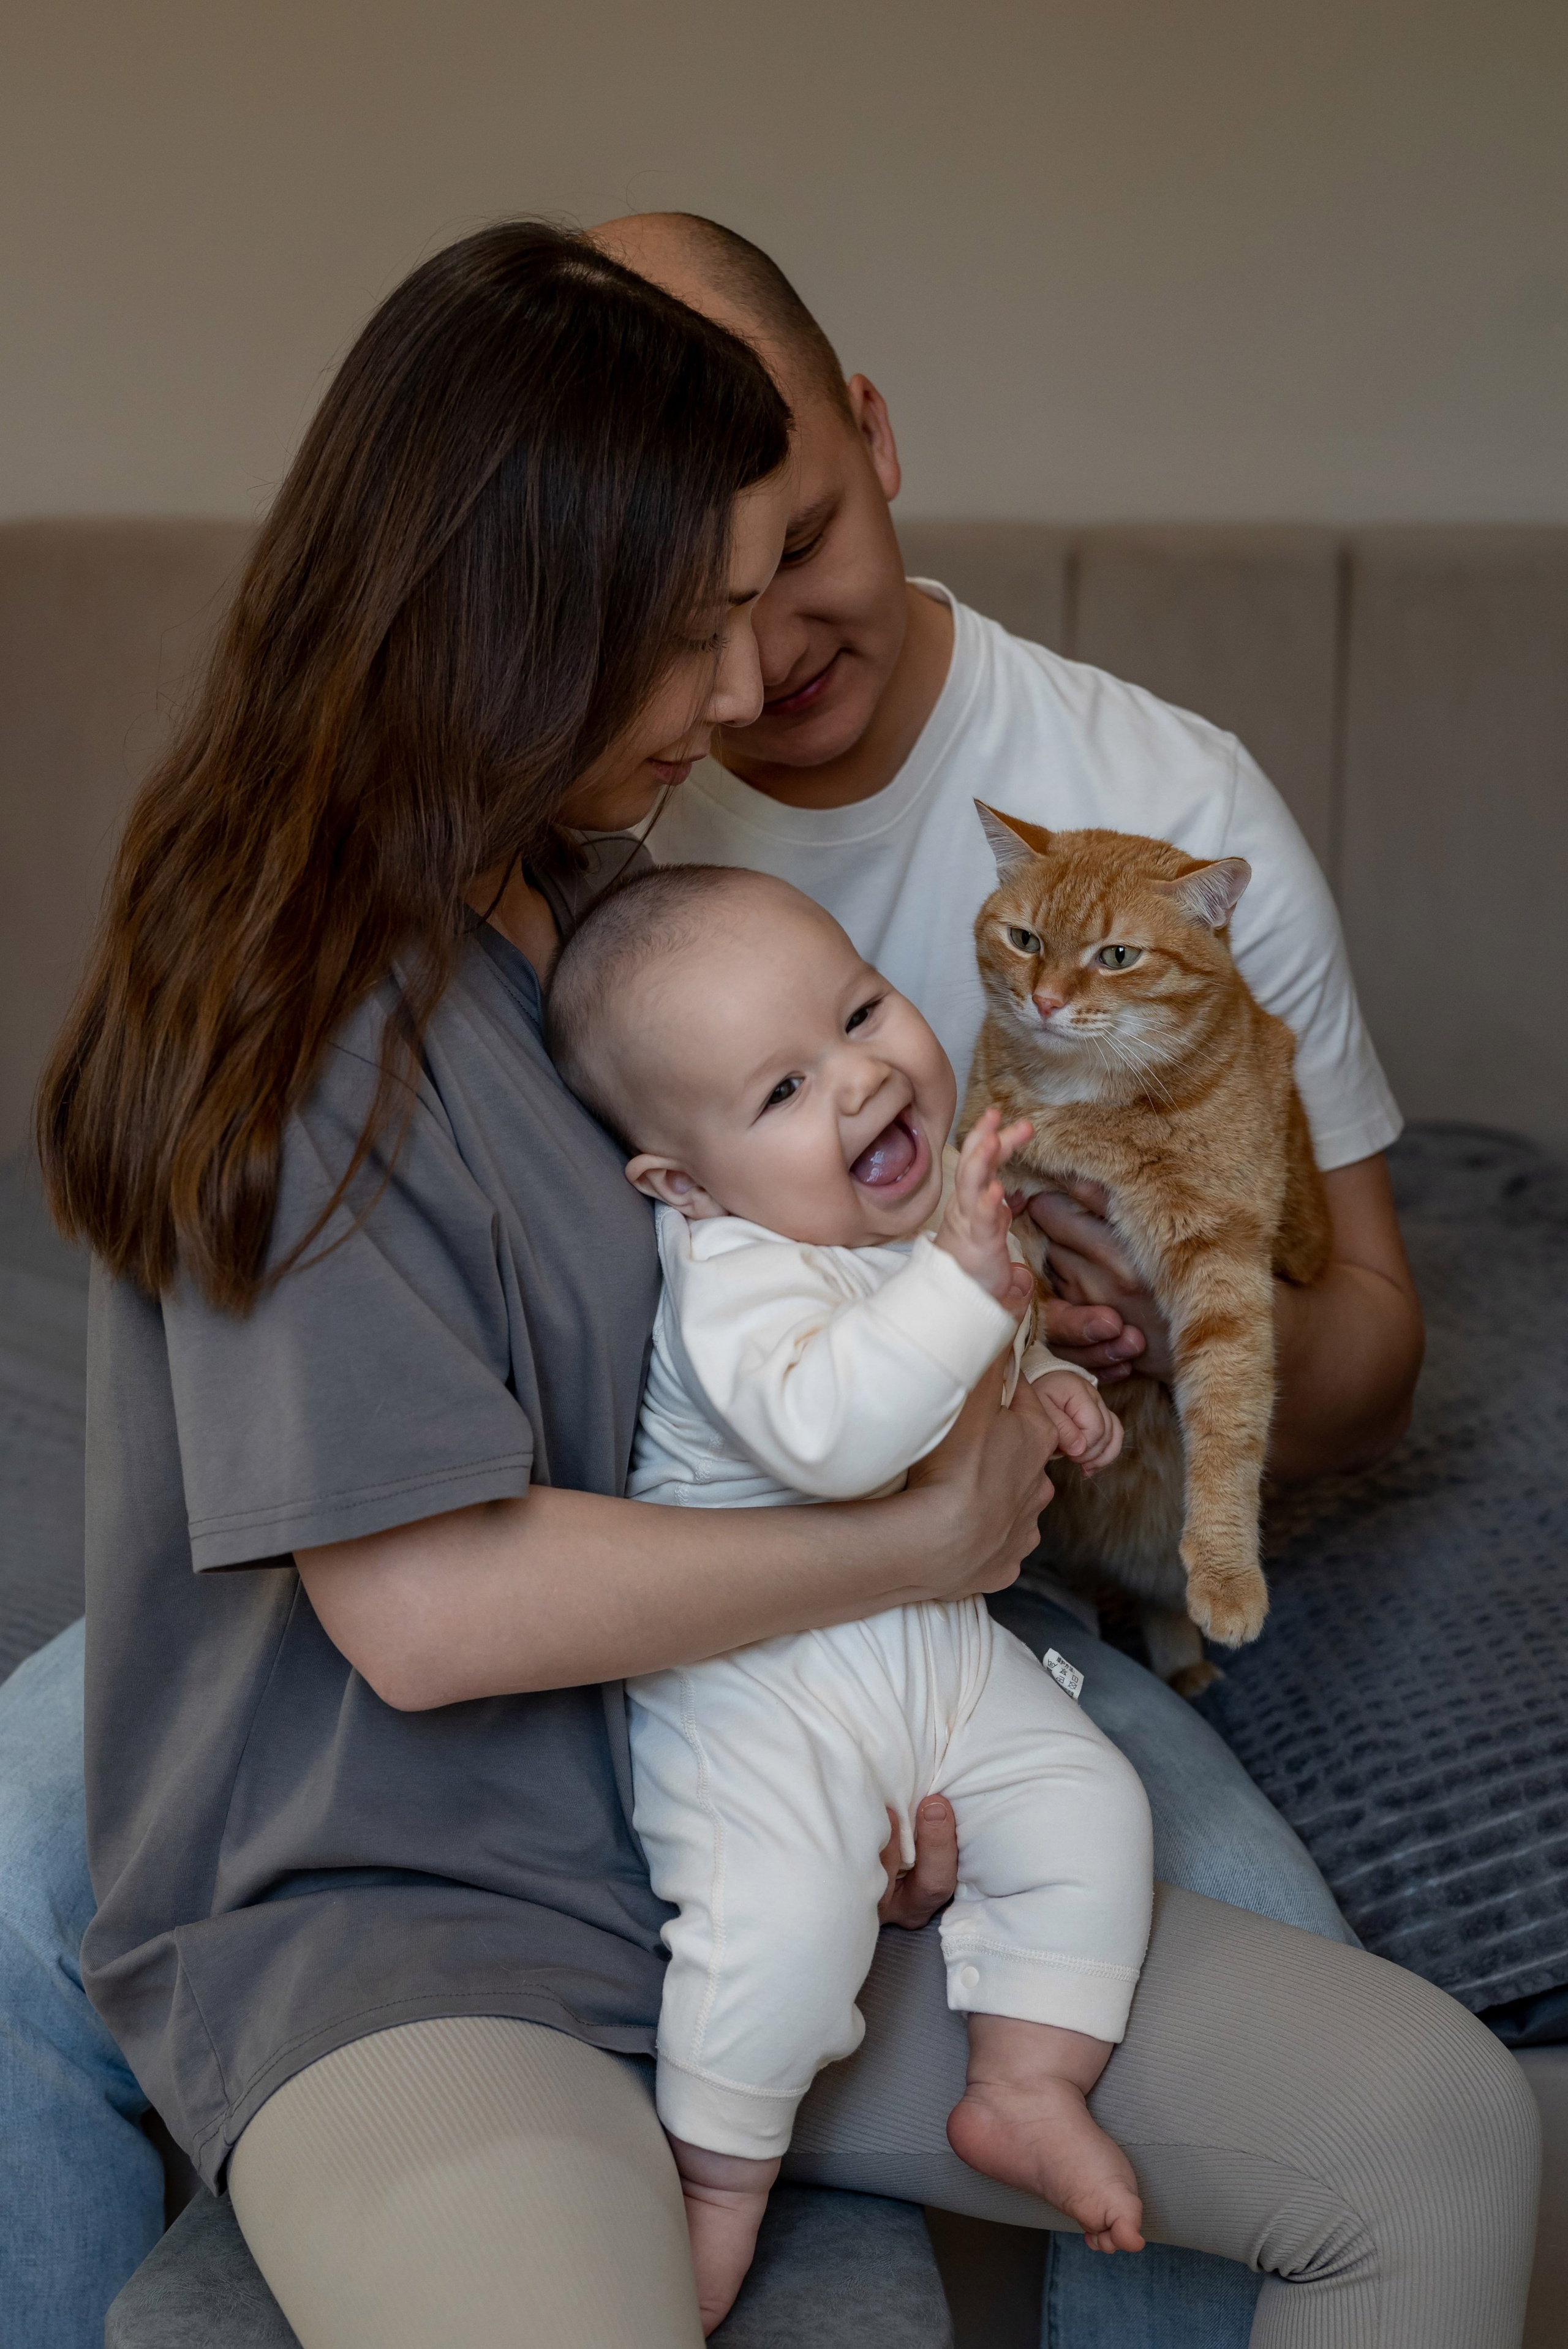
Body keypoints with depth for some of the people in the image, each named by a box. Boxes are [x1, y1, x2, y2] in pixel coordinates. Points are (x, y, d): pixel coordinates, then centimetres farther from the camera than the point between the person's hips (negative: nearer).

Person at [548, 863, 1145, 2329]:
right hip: (756, 1671, -8)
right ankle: (717, 2172, 2)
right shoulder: (734, 1269, -25)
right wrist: (963, 1280, -45)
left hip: (941, 1639, 8)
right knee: (787, 1911, -23)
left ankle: (1026, 2092, 17)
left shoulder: (942, 1187, 2)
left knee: (1088, 1807, 1)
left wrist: (1048, 1385, 3)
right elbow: (824, 1431, -43)